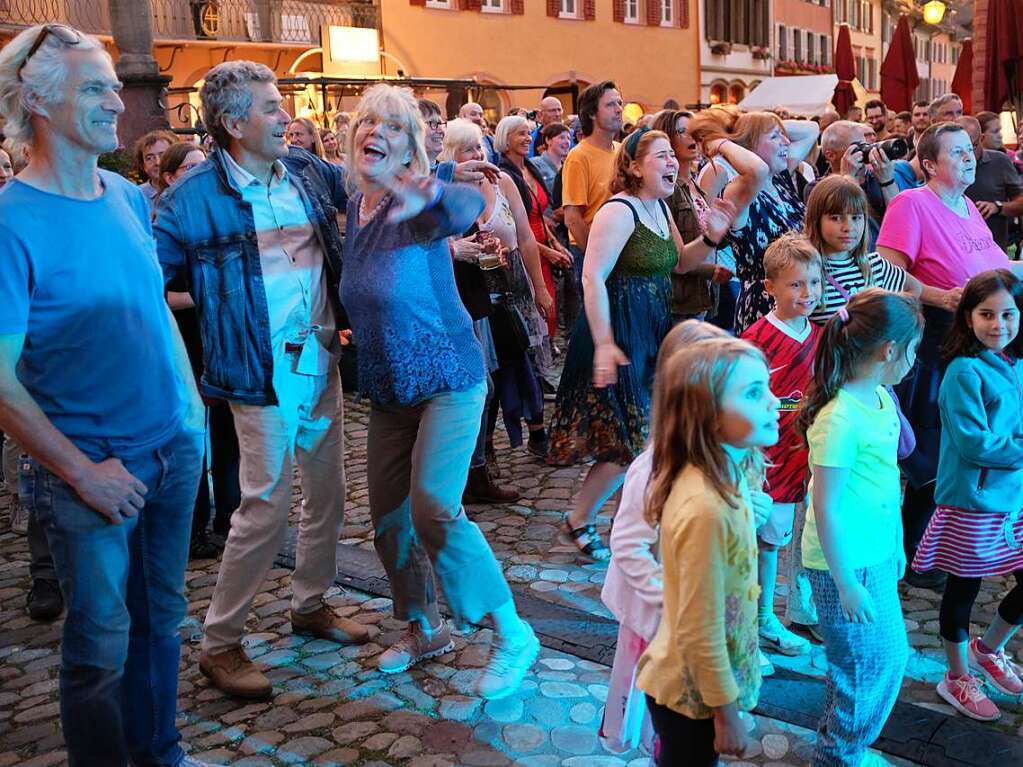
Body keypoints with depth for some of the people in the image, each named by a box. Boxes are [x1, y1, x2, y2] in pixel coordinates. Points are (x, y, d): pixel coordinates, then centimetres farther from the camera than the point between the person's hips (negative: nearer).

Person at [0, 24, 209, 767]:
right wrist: (82, 472, -16)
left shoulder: (129, 197, 4)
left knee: (161, 619, 19)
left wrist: (191, 402, 9)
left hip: (173, 450, 6)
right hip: (92, 470, -6)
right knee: (102, 645, 8)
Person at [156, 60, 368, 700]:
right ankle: (220, 644, 13)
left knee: (327, 491, 16)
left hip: (322, 360, 7)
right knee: (267, 507, -4)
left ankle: (311, 604, 36)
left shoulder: (307, 170, 5)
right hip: (265, 375, -6)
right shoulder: (196, 196, -12)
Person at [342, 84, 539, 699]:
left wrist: (432, 199, -61)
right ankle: (425, 630, 32)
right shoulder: (353, 209, 4)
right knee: (387, 515, 10)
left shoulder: (418, 205, -16)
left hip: (448, 380, -7)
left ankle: (513, 634, 2)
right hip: (388, 390, 7)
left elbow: (469, 206, -42)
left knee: (433, 509, -16)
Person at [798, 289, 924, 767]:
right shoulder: (840, 418, -26)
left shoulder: (881, 399, 2)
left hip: (877, 556, 9)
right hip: (847, 565, -9)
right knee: (872, 663, 6)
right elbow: (825, 508, -23)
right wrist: (846, 584, -18)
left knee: (890, 653, 20)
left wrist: (895, 545, 19)